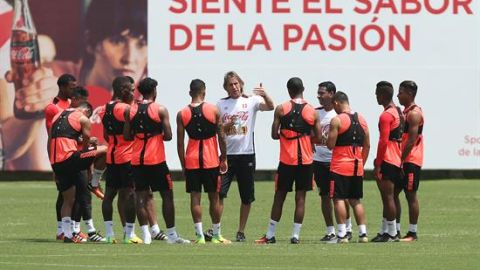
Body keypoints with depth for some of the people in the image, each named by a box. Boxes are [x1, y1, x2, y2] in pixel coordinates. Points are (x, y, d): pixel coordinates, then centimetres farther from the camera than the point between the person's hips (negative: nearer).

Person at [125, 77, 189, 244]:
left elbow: (127, 136, 4)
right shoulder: (160, 110, -7)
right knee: (167, 195, 4)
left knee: (141, 196, 5)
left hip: (137, 160, 4)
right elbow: (168, 136, -9)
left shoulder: (130, 111, 4)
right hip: (156, 160, -4)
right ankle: (171, 235, 3)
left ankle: (145, 234, -2)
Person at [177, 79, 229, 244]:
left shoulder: (182, 114, -1)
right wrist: (223, 158, 9)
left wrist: (183, 164, 8)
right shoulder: (213, 110, -3)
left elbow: (180, 142, 0)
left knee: (195, 197, 3)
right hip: (211, 160, 0)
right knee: (214, 198, 8)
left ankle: (199, 235, -3)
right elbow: (221, 137, -1)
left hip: (191, 160, 0)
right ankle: (217, 235, 14)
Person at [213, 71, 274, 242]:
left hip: (246, 153, -1)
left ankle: (241, 231, 14)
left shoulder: (251, 101, 2)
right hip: (226, 155, 1)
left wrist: (264, 95, -32)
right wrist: (227, 125, -12)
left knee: (247, 197, 4)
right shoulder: (221, 104, 8)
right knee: (219, 193, -7)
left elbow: (270, 107, -13)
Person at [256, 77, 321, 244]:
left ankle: (270, 235, 11)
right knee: (300, 197, 5)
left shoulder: (281, 109, -4)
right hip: (306, 160, 1)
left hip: (287, 160, -1)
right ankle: (295, 235, 2)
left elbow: (274, 135, -3)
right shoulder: (312, 112, 0)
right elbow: (318, 138, 3)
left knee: (279, 197, 7)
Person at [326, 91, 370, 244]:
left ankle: (342, 234, -9)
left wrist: (326, 139, 9)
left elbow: (330, 145, -13)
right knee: (356, 200, 14)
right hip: (357, 167, 6)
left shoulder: (337, 120, -10)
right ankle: (363, 233, 10)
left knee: (339, 199, -3)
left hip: (340, 166, -6)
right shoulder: (361, 120, 10)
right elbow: (367, 146, 14)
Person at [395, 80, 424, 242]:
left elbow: (412, 140, -20)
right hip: (402, 160, 10)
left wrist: (401, 160, -21)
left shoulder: (414, 113, -13)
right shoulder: (405, 112, 18)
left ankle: (412, 233, -2)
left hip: (411, 161, -10)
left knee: (410, 195, -6)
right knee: (394, 193, 9)